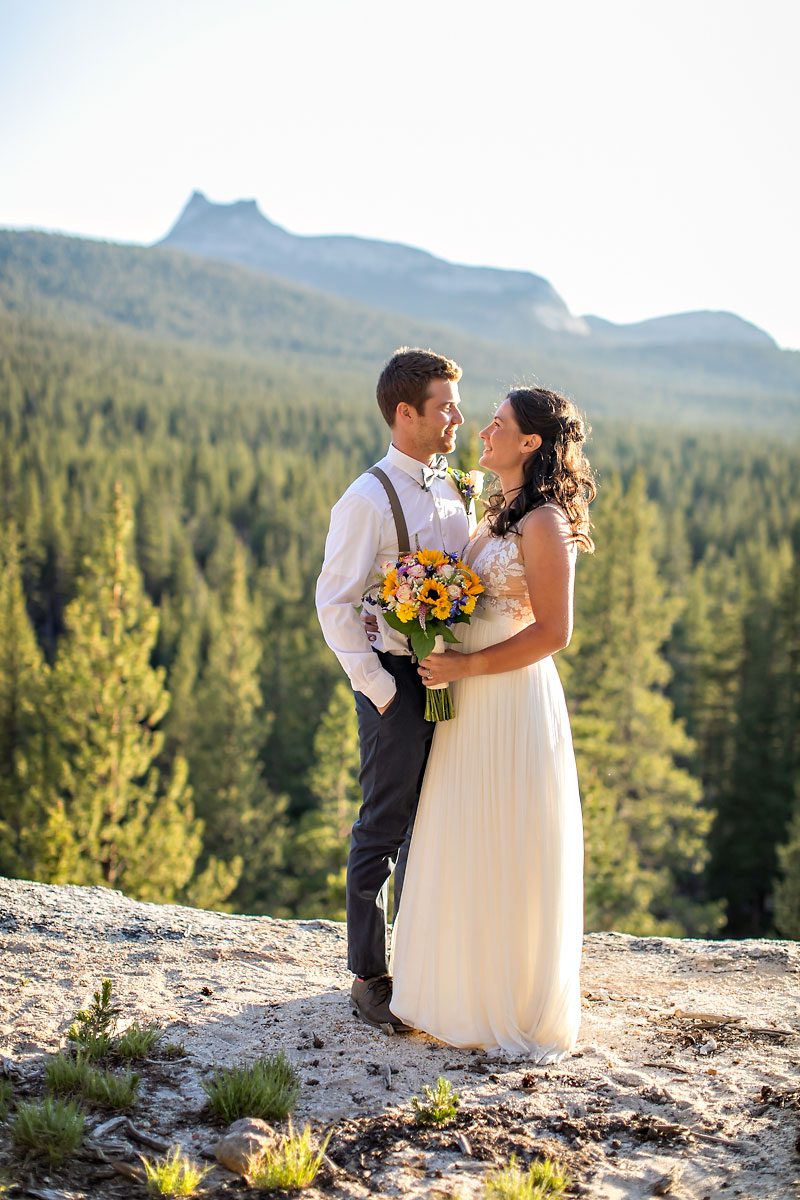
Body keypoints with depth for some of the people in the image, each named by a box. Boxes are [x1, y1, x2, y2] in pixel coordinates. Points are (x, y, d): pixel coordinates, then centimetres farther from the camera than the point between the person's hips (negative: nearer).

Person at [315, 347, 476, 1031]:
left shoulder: (456, 490, 10)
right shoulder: (368, 500, -12)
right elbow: (335, 605, -13)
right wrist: (381, 690, -15)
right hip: (398, 678, -7)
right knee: (384, 829, 4)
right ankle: (369, 976, 19)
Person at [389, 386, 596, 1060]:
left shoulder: (545, 522, -14)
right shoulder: (500, 514, 14)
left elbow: (553, 632, -19)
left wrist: (466, 666, -18)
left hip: (515, 703, -9)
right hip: (473, 704, 9)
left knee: (510, 859, 1)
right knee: (469, 853, 15)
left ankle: (521, 1011, 16)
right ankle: (469, 987, 29)